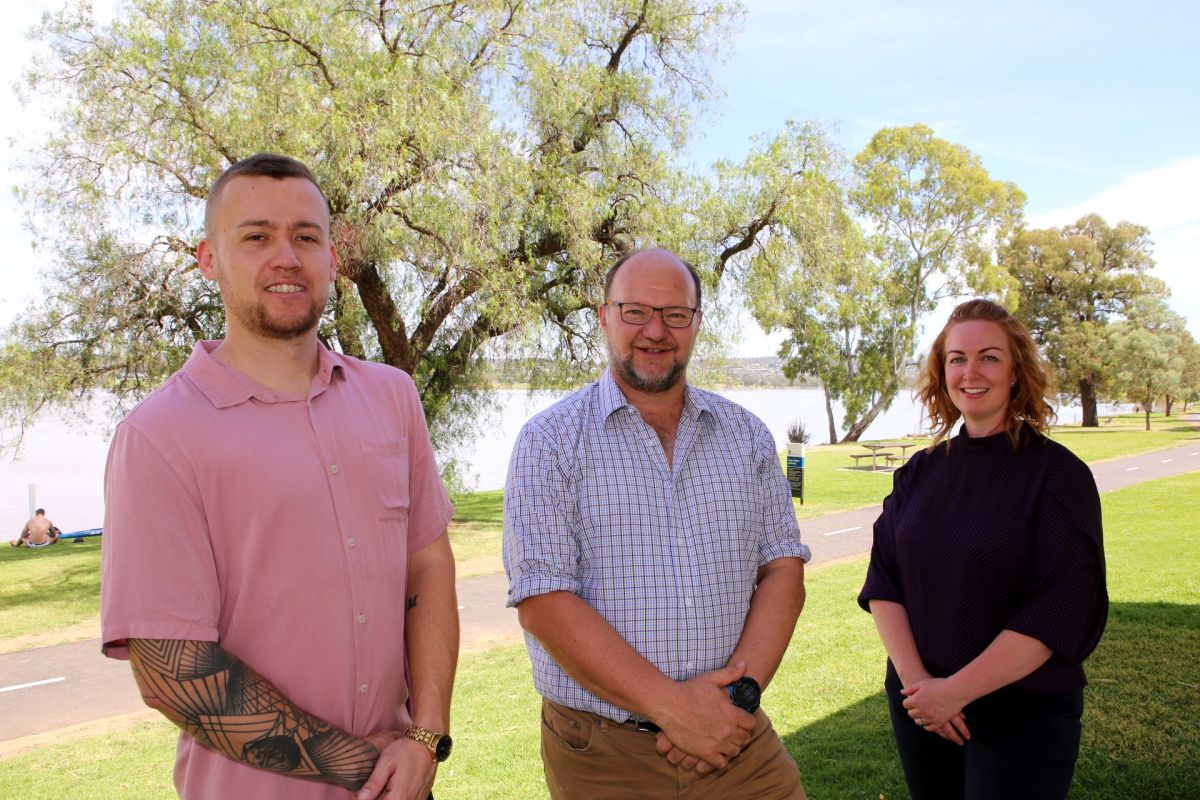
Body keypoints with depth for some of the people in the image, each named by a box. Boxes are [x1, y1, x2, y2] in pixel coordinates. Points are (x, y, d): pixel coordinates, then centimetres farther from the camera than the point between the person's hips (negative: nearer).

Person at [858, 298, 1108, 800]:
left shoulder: (1057, 474, -10)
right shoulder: (920, 472, 3)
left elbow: (1060, 610, -16)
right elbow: (883, 581, 0)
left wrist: (957, 691, -18)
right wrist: (915, 679, -13)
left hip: (1023, 713, -4)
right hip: (920, 704, 4)